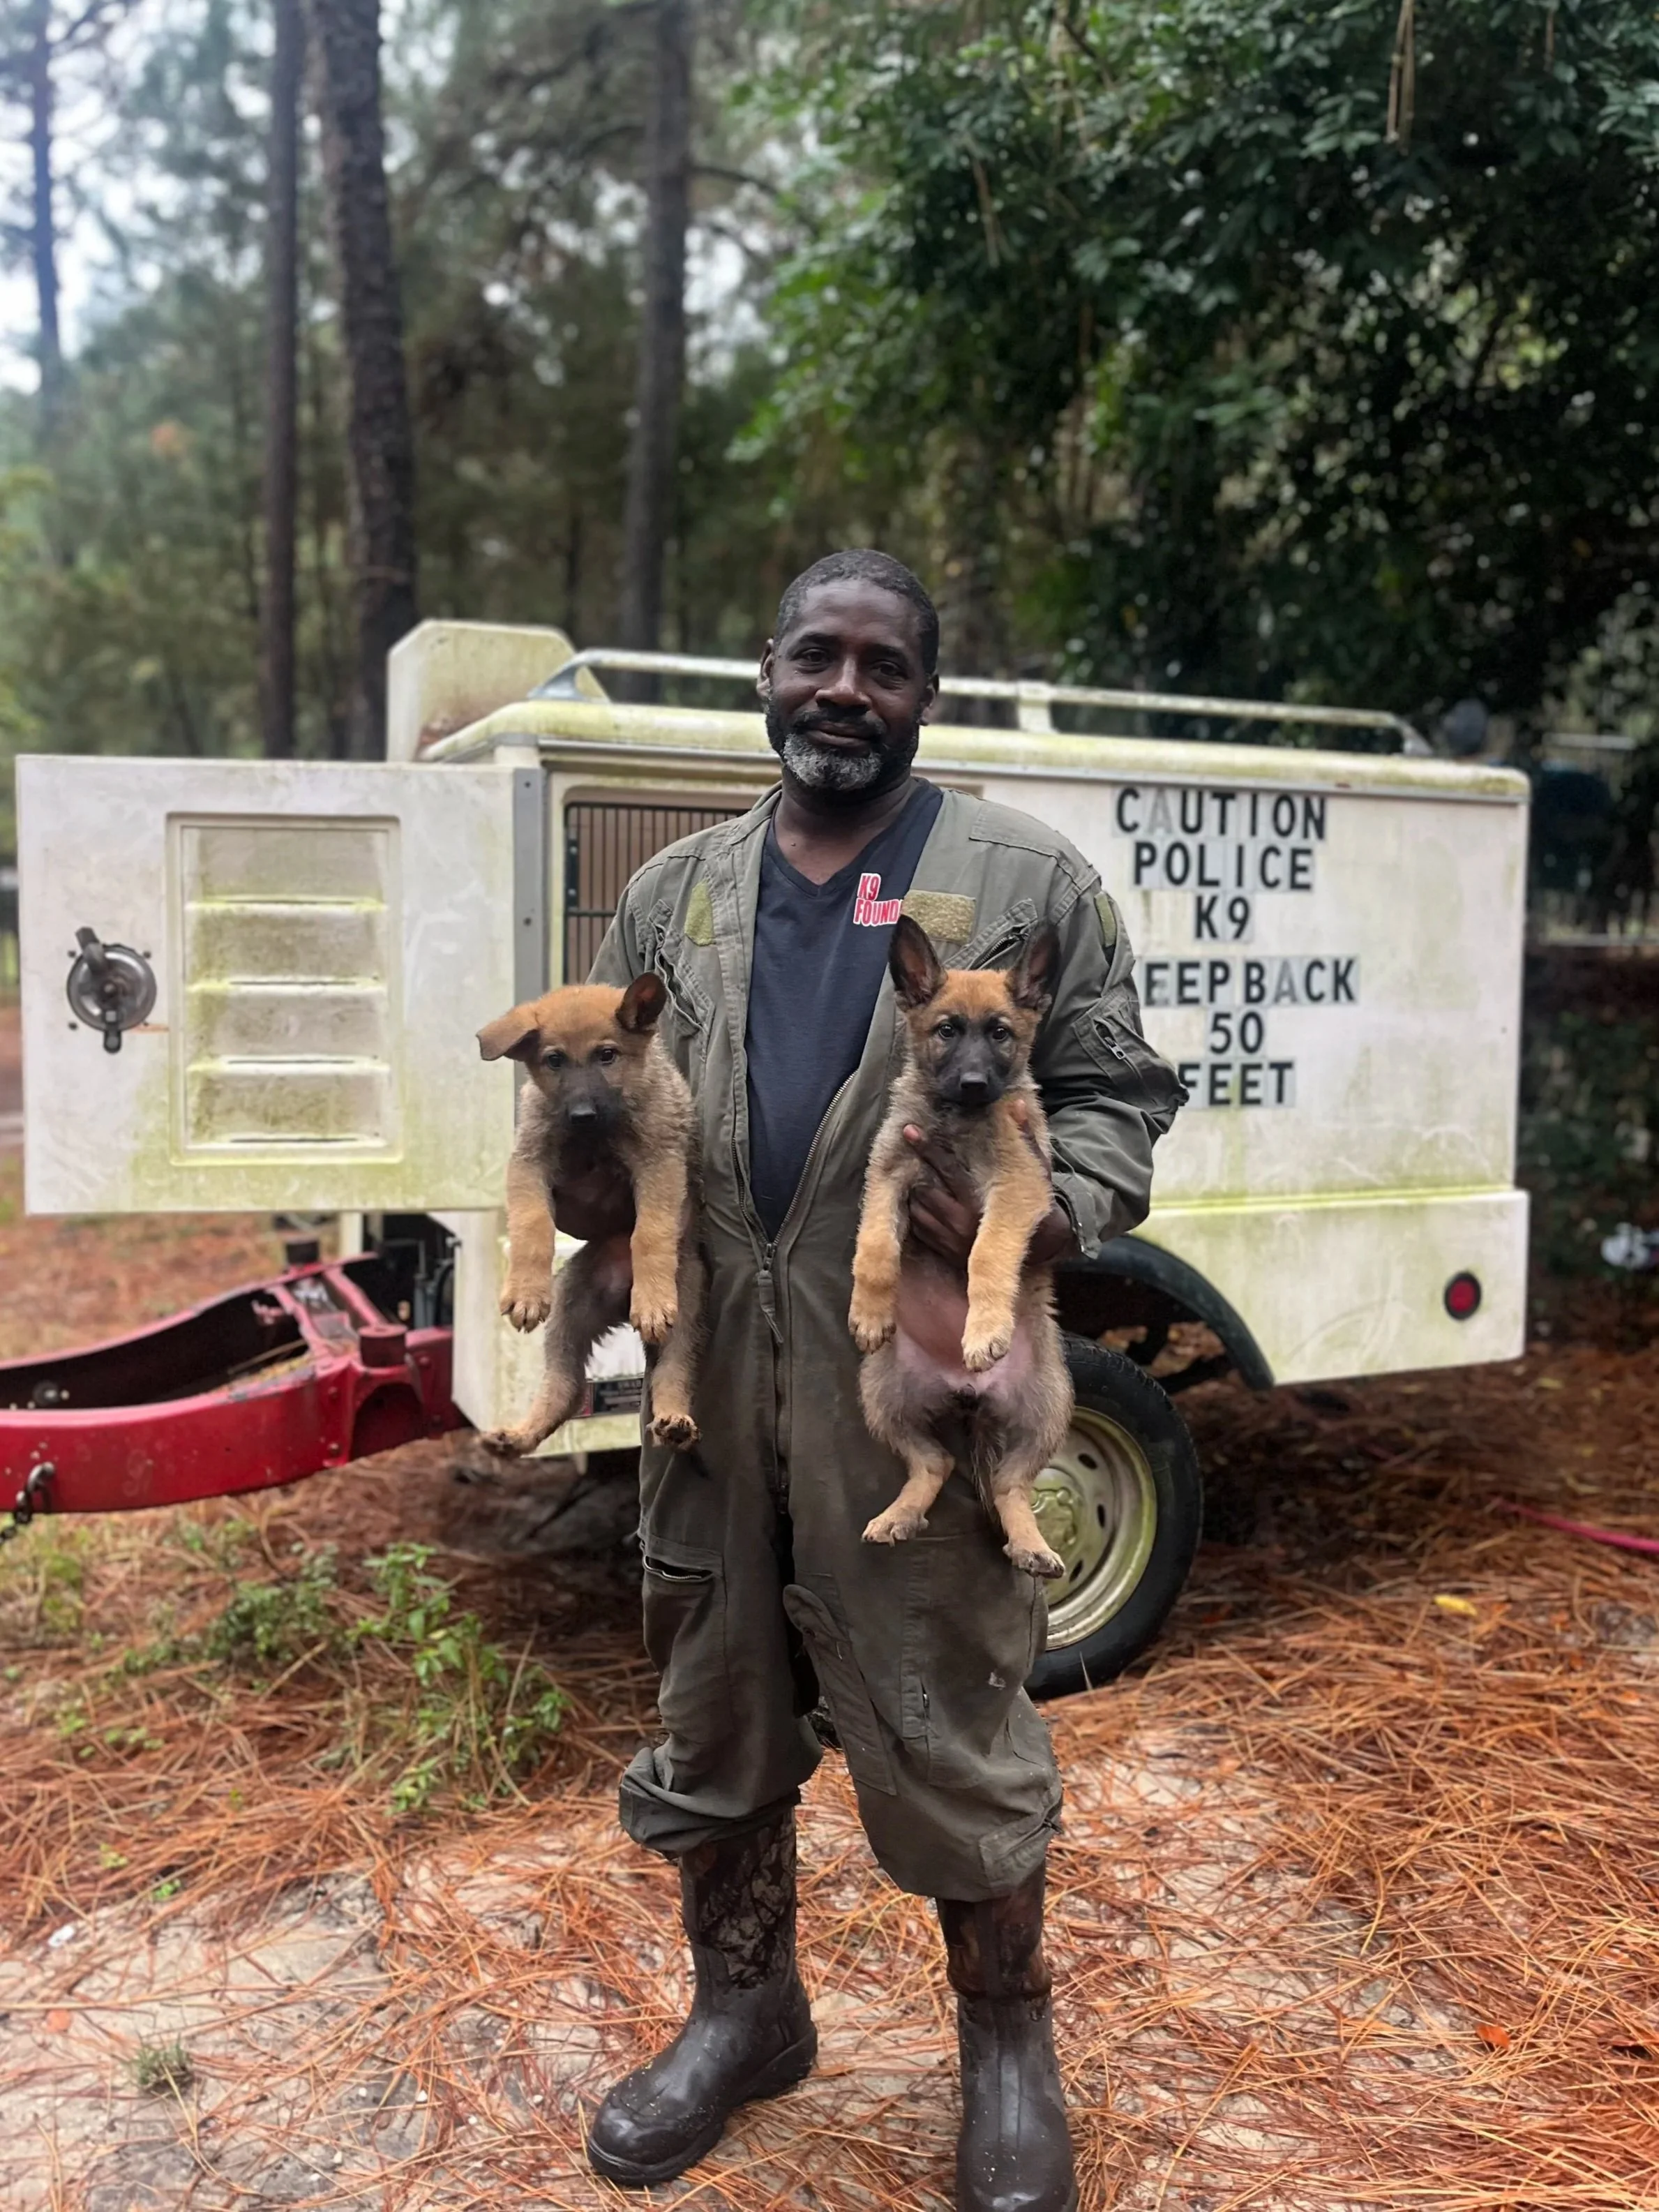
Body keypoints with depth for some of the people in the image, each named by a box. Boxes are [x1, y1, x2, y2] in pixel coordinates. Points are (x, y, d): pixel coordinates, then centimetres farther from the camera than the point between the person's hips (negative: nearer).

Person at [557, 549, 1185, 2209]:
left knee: (952, 1736, 9)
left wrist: (1046, 1217, -19)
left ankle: (1007, 2046, 36)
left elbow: (1115, 1093, 1)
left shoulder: (1028, 882, 1)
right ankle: (743, 2010, 43)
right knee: (713, 1718, 18)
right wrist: (584, 1187, -4)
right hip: (710, 1391, 4)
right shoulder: (674, 894, 12)